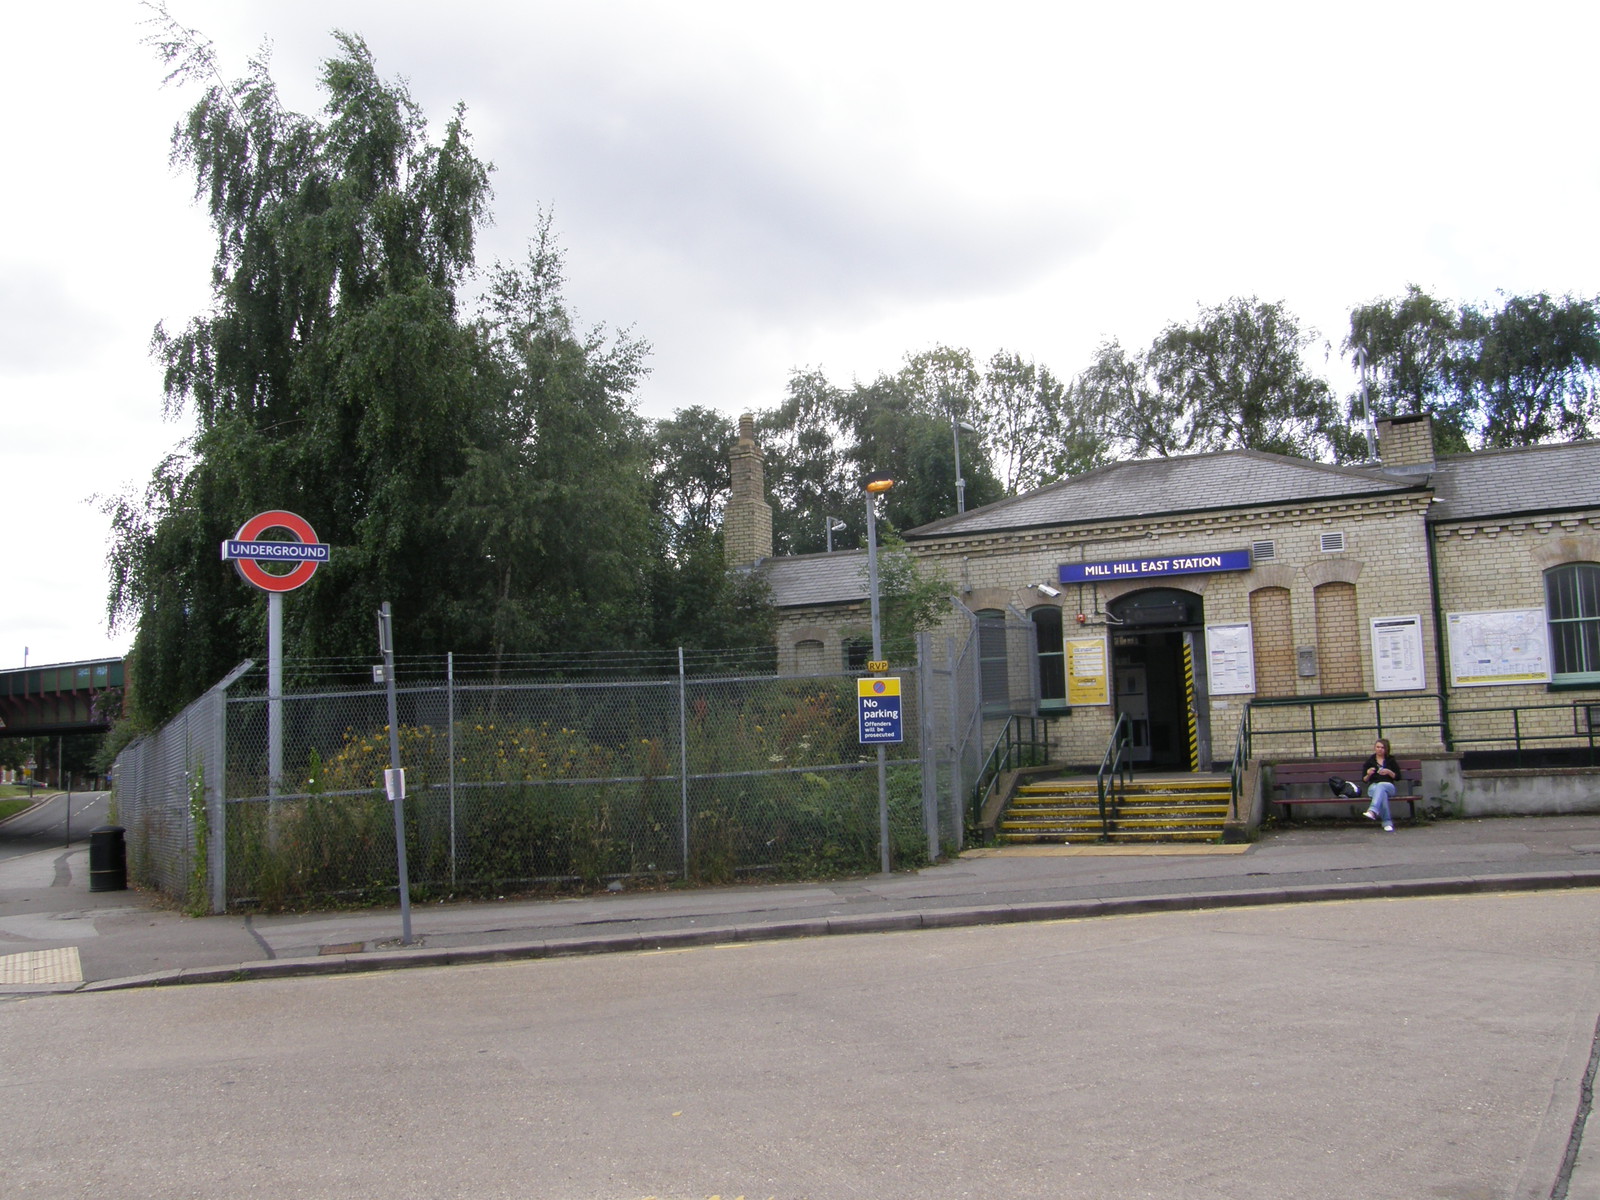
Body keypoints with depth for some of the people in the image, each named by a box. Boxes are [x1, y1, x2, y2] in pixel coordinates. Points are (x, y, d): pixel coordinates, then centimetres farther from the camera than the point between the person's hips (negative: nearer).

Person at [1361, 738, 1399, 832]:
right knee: (1382, 793, -39)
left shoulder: (1391, 760, 18)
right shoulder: (1369, 762, 17)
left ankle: (1372, 811, -62)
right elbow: (1364, 780, 15)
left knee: (1380, 786, -40)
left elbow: (1398, 777, 12)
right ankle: (1387, 823, -47)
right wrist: (1368, 774, -7)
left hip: (1388, 786, 0)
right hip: (1373, 786, 0)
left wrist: (1389, 772, -7)